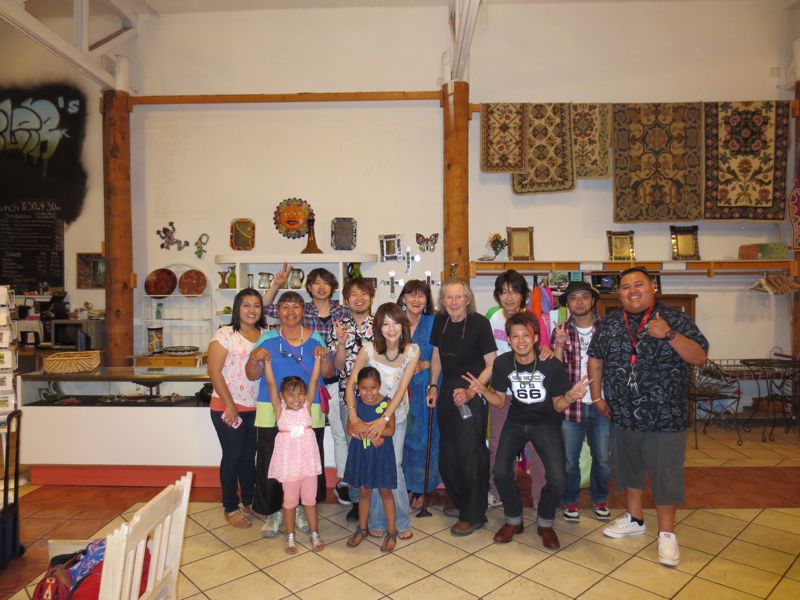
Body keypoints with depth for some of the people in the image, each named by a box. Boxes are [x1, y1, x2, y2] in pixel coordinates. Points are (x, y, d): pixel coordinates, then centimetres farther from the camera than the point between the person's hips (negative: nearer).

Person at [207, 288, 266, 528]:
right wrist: (229, 405, -12)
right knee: (232, 456, 6)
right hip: (228, 407, -4)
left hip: (256, 408, 4)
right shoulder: (225, 334, -8)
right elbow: (214, 371, -11)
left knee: (249, 456, 15)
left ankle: (249, 502, 32)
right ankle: (230, 508, 23)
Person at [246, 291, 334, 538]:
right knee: (270, 464, 1)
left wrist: (324, 358, -12)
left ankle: (299, 508, 26)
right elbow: (252, 375, 3)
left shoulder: (315, 338, 6)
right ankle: (272, 511, 21)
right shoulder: (267, 338, 3)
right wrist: (254, 358, -16)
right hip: (272, 412, -1)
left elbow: (328, 374, 7)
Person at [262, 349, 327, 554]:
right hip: (288, 463, -1)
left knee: (310, 499, 14)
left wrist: (318, 357, -15)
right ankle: (290, 537, 30)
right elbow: (271, 384, -12)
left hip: (308, 461, 1)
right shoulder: (280, 409, -5)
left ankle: (314, 534, 30)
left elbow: (314, 380, -8)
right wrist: (267, 362, -19)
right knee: (290, 501, 13)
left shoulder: (306, 406, -1)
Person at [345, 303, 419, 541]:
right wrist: (353, 417, -24)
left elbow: (402, 388, -18)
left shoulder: (412, 351, -14)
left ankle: (401, 522, 19)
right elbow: (351, 384, -14)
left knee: (393, 467, -2)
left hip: (396, 415, 0)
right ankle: (377, 522, 22)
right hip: (368, 413, 0)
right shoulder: (368, 349, -17)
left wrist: (384, 419, -26)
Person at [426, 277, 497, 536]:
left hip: (472, 392, -6)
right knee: (447, 452, 13)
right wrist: (433, 386, 13)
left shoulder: (479, 323, -14)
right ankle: (459, 500, 36)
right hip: (448, 389, 6)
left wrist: (470, 392, -20)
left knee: (471, 452, -2)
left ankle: (473, 515, 15)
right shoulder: (440, 321, 2)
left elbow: (492, 365, -12)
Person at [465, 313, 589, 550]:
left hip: (545, 423, -2)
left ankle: (545, 523, 17)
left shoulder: (552, 365, -21)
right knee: (500, 472, -14)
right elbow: (500, 400, -3)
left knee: (557, 479, -15)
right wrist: (483, 391, -22)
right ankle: (514, 520, 15)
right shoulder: (502, 364, -13)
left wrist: (569, 397, -31)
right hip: (516, 422, 2)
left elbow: (557, 405, -10)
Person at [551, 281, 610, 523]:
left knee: (602, 458, 13)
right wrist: (560, 345, -19)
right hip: (570, 403, 0)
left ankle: (599, 500, 34)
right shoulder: (560, 330, 1)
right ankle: (571, 501, 27)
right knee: (569, 459, 7)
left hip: (600, 403, 1)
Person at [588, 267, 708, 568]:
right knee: (628, 468, 18)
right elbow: (595, 360, 9)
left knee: (665, 474, 4)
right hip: (622, 416, 4)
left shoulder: (675, 319, -5)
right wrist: (597, 397, 6)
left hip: (665, 417, -4)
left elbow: (699, 357, -11)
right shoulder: (610, 323, 4)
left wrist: (669, 335, -26)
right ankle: (634, 519, 38)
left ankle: (666, 533, 22)